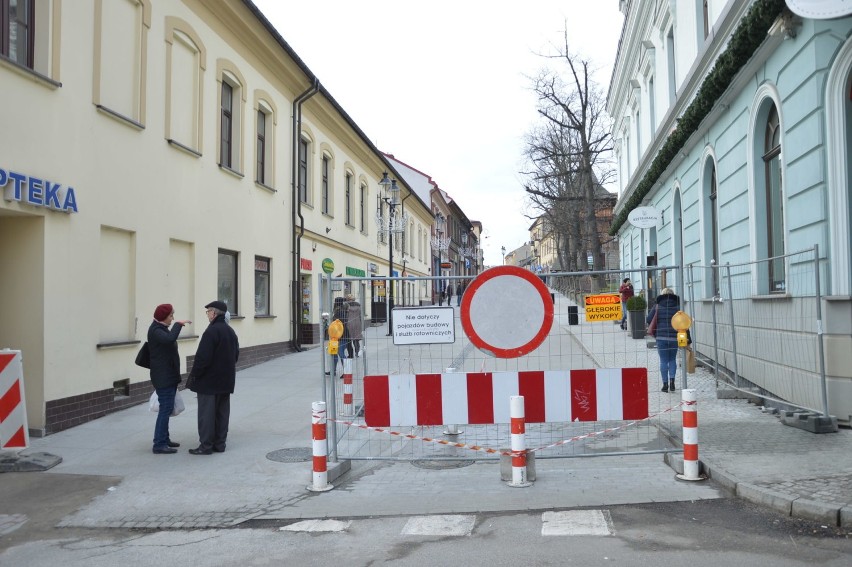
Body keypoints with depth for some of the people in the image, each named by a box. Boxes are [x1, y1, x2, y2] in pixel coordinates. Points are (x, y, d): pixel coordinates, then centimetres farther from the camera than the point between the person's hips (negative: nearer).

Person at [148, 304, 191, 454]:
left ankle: (164, 439, 23)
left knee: (167, 408, 15)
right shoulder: (155, 330, -16)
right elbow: (170, 339, -37)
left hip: (169, 376, 10)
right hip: (163, 377, -10)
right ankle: (159, 445, -6)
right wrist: (178, 324, -25)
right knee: (166, 408, -9)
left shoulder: (162, 328, 15)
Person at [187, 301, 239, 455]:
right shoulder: (230, 331, 11)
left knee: (206, 413, -1)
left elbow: (203, 357, -21)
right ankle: (220, 443, 18)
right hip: (226, 380, 9)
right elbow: (236, 354, 18)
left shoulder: (212, 331, -18)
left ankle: (206, 445, 3)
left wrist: (194, 374, -11)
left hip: (209, 380, -8)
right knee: (222, 412, 13)